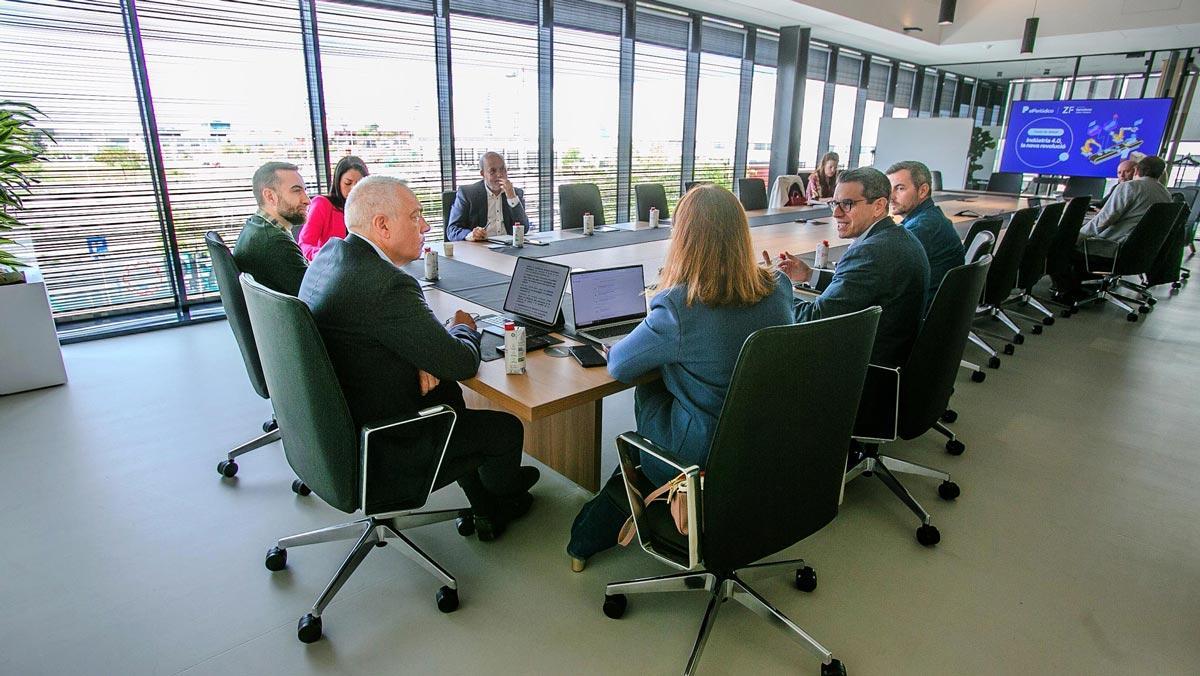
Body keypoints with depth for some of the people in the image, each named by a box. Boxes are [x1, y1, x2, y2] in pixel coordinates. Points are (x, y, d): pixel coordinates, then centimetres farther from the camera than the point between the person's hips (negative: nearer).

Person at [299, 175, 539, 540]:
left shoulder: (329, 254, 1)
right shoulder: (389, 284, -29)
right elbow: (462, 363, -22)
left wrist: (417, 360, -5)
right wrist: (464, 328, 1)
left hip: (334, 422, 10)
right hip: (374, 450, -9)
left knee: (446, 392, 26)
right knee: (507, 428, 4)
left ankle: (486, 509, 37)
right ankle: (501, 498, 39)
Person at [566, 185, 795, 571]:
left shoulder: (678, 309, -27)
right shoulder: (778, 290, -8)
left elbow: (618, 366, -11)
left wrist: (653, 323, 8)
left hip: (702, 459, -5)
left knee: (646, 392, 22)